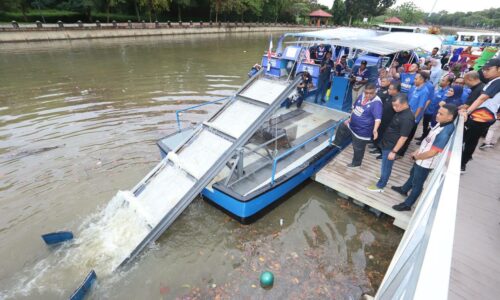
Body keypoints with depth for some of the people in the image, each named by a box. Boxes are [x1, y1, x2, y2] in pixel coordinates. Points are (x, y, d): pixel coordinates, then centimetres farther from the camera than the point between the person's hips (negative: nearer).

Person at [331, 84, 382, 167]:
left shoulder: (376, 103, -27)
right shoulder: (362, 96, -3)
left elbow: (378, 118, -37)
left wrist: (375, 130, -53)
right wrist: (350, 119, 18)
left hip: (362, 130, -8)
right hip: (352, 124, 8)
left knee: (358, 148, 10)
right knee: (341, 128, 29)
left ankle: (356, 163, 36)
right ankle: (337, 143, 56)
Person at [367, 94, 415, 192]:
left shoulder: (407, 118, -27)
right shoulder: (400, 111, 1)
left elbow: (403, 137, -25)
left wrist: (394, 151, -23)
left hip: (392, 146, -9)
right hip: (387, 142, 9)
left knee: (386, 166, 6)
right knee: (385, 165, 25)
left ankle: (380, 186, 21)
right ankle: (383, 176, 46)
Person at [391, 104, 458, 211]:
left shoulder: (445, 133, -33)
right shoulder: (442, 124, -4)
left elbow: (432, 153, -29)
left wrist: (415, 157, -12)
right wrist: (418, 151, 4)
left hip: (426, 163, -9)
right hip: (421, 158, 9)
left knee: (417, 184, 9)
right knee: (413, 174, 30)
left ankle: (407, 204, 27)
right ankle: (404, 189, 54)